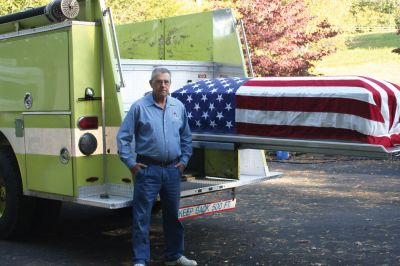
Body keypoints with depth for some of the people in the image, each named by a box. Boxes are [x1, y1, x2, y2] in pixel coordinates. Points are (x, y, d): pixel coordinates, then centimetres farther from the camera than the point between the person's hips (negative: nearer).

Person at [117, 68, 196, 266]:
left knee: (173, 215, 14)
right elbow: (123, 137, -3)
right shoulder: (139, 106, -4)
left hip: (172, 170, 4)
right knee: (141, 217, -1)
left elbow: (186, 137, 18)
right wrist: (131, 163, -7)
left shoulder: (178, 107, 8)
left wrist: (184, 160, 9)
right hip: (148, 169, -4)